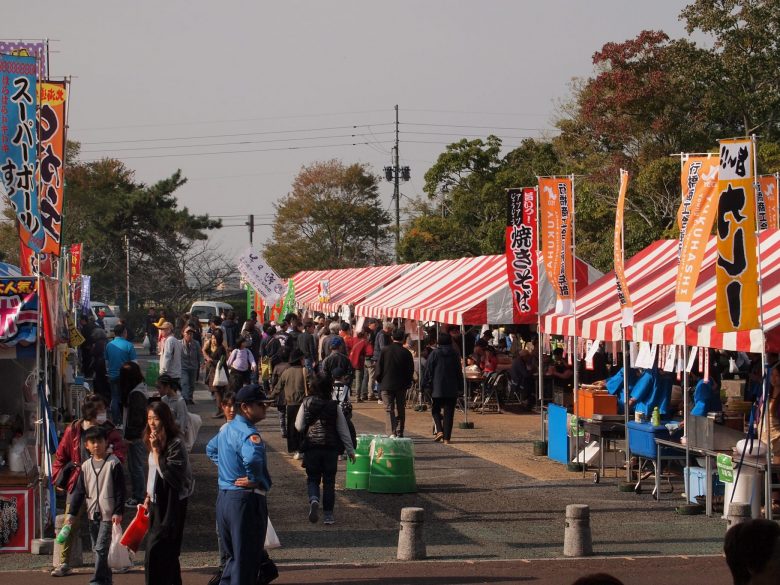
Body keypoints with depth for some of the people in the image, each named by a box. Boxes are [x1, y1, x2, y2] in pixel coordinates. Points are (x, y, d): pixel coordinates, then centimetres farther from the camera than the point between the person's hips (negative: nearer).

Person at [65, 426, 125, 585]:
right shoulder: (86, 466, 8)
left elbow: (120, 490, -7)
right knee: (97, 549, 10)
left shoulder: (113, 463, -6)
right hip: (92, 514, 6)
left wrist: (118, 512, -12)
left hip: (108, 514, -6)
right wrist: (72, 513, 6)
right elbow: (79, 491, 11)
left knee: (101, 548, -12)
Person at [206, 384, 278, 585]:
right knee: (246, 560, 0)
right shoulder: (247, 433, -19)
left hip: (224, 498, 9)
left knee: (233, 556, 21)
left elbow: (211, 449, 33)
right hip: (247, 500, -9)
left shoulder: (227, 429, 12)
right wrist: (254, 480, -22)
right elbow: (253, 458, -40)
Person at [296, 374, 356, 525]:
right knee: (329, 481, 10)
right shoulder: (335, 406, -4)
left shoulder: (306, 403, -4)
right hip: (331, 448, 0)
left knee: (312, 479, 12)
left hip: (311, 446, 0)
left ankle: (314, 500, -19)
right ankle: (328, 514, 9)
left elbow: (299, 427, -4)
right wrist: (350, 450, 7)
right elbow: (343, 429, 0)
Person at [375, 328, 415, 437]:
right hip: (401, 386, 1)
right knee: (400, 410, 13)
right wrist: (407, 383, 12)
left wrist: (379, 380, 10)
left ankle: (391, 432, -19)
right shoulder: (406, 353, -4)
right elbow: (411, 371, 0)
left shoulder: (385, 350, -5)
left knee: (389, 409, -3)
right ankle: (399, 433, 16)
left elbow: (379, 368, -3)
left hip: (386, 385, -1)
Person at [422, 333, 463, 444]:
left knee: (435, 410, 13)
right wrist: (460, 387, 15)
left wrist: (424, 385, 1)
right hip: (452, 389, 2)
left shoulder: (435, 353, -5)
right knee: (449, 413, 4)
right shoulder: (454, 355, 4)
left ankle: (439, 431, -8)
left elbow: (428, 371, -5)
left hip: (437, 388, -2)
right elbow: (459, 372, 8)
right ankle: (447, 437, 1)